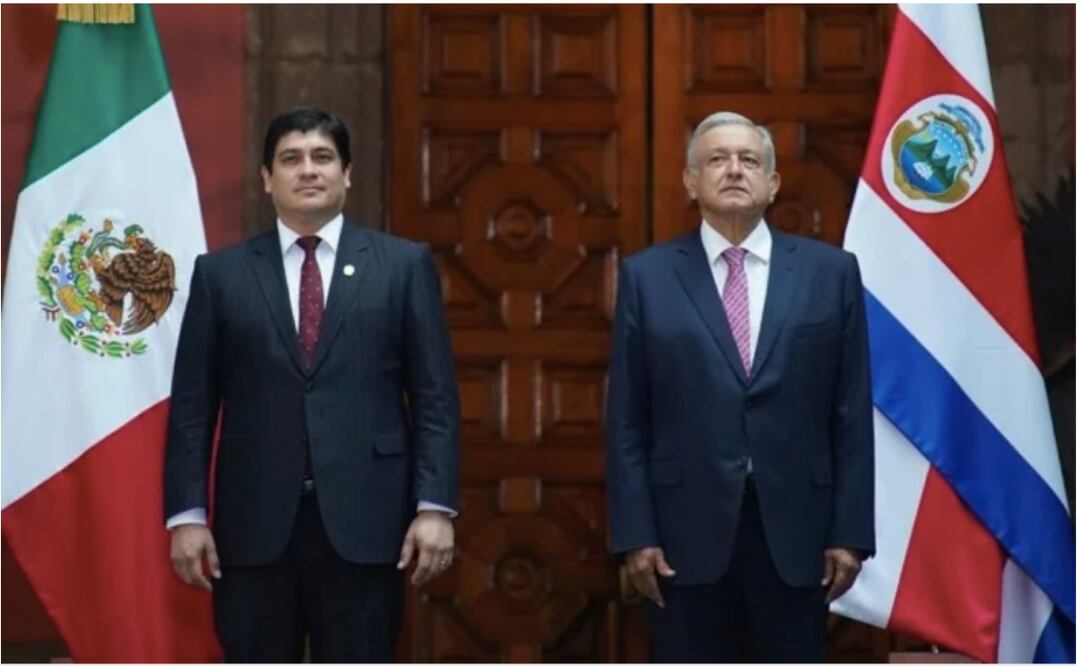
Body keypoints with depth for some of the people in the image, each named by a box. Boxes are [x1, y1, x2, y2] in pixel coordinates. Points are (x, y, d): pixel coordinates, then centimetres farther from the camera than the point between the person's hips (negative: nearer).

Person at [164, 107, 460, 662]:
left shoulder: (404, 265, 6)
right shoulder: (221, 274, 8)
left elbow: (435, 397, 2)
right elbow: (193, 405, 6)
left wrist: (435, 506, -6)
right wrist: (187, 514, -1)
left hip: (364, 519, -1)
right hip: (253, 524, 1)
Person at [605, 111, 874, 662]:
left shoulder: (830, 272, 6)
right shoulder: (646, 277, 5)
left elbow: (853, 416, 4)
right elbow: (626, 422, 3)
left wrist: (851, 532, -1)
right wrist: (635, 533, -4)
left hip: (794, 529, 1)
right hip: (686, 530, 0)